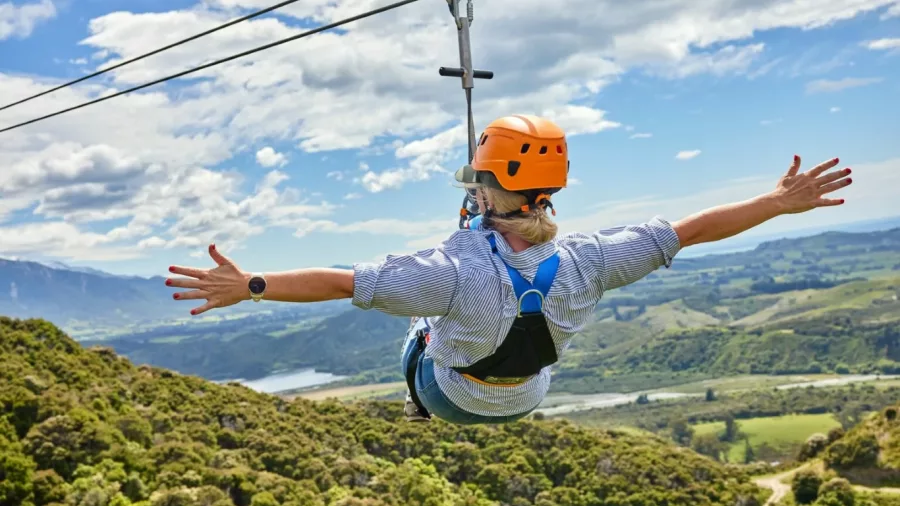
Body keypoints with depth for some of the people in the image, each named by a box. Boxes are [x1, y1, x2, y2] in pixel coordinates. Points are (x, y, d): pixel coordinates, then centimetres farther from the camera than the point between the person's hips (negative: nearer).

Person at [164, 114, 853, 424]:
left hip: (453, 395, -3)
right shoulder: (583, 261, -31)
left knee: (417, 339, 32)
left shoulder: (455, 270, -41)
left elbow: (342, 282, -43)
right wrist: (783, 203, -14)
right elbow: (690, 229, -23)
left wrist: (248, 286, -37)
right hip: (525, 399, 3)